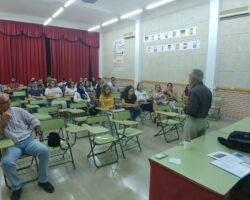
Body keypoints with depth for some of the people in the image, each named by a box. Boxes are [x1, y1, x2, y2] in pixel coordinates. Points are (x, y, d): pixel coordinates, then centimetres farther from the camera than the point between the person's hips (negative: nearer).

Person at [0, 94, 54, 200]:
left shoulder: (18, 110, 7)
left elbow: (34, 121, 8)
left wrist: (38, 134, -2)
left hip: (28, 140, 1)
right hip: (12, 145, 0)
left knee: (44, 151, -26)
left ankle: (43, 180, -4)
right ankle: (17, 187, -2)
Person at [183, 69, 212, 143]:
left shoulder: (194, 91, -21)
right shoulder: (208, 90, 6)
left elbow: (191, 110, -25)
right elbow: (209, 106, 15)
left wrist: (185, 109, -6)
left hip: (194, 121, -8)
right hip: (204, 121, 9)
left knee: (188, 143, 2)